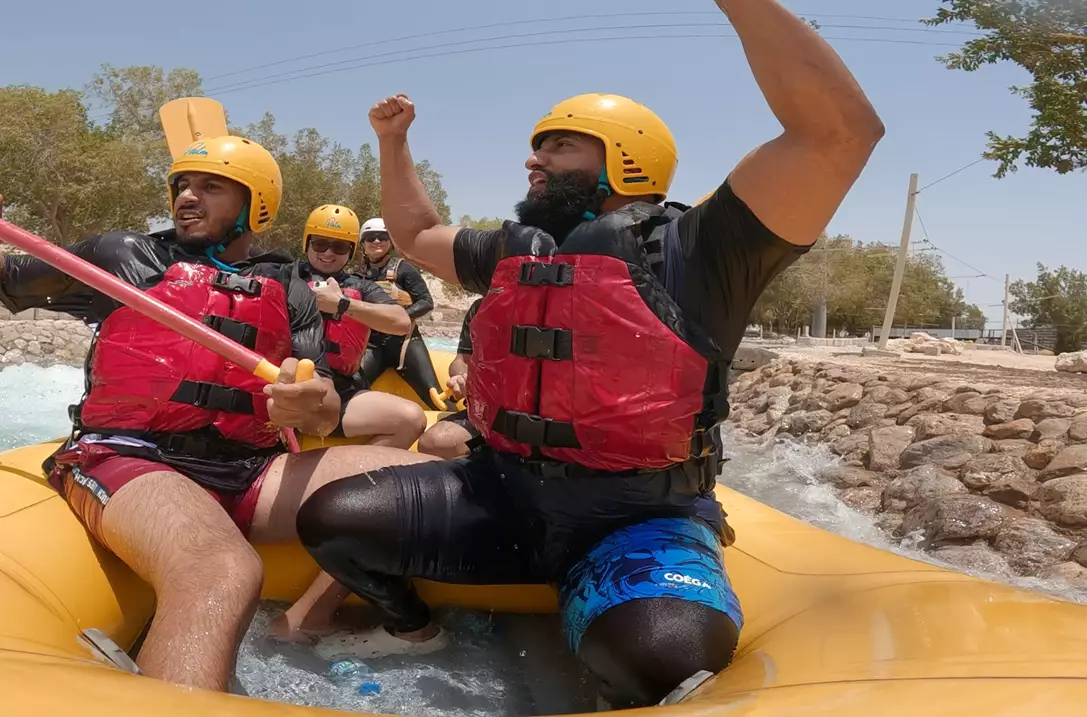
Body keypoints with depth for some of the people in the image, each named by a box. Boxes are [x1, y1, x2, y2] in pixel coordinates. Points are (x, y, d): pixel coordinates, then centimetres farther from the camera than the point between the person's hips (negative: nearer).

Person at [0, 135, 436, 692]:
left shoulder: (290, 291, 16)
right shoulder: (125, 257, 14)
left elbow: (324, 417, 7)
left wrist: (312, 406, -17)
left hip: (246, 473, 4)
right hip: (130, 460, -3)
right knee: (224, 575, -39)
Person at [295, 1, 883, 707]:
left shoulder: (696, 251, -7)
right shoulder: (512, 253, 13)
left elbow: (839, 131, -19)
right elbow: (415, 234, 31)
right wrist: (394, 142, 22)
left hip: (641, 520, -5)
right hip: (503, 494, 6)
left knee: (658, 652, -37)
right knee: (330, 518, -7)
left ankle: (624, 693, 0)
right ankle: (413, 629, 21)